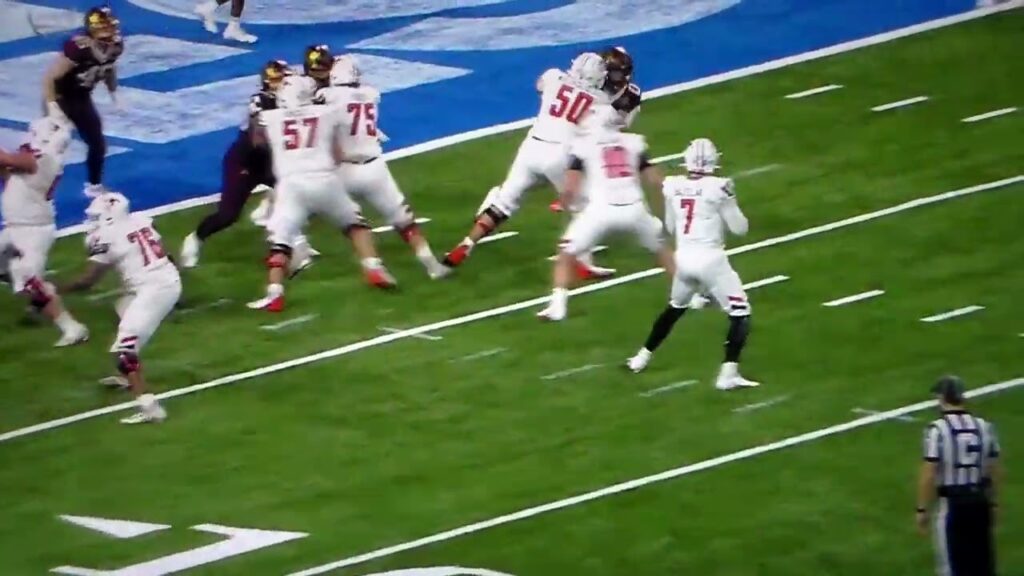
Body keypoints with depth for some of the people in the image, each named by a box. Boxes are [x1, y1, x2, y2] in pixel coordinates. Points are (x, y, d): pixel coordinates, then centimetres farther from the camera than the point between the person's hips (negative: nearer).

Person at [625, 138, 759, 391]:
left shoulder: (673, 186, -1)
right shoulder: (717, 188, -14)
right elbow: (740, 228, -5)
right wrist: (729, 200, 10)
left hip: (684, 258, 5)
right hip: (711, 258, -5)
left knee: (675, 307, 30)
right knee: (740, 313, 4)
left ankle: (642, 357, 41)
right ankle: (728, 373, -7)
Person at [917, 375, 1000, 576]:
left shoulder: (937, 429, -13)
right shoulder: (984, 427, 3)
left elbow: (928, 474, -14)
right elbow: (995, 470, 10)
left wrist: (922, 509, -5)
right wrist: (992, 503, 22)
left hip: (951, 502, -5)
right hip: (980, 500, 5)